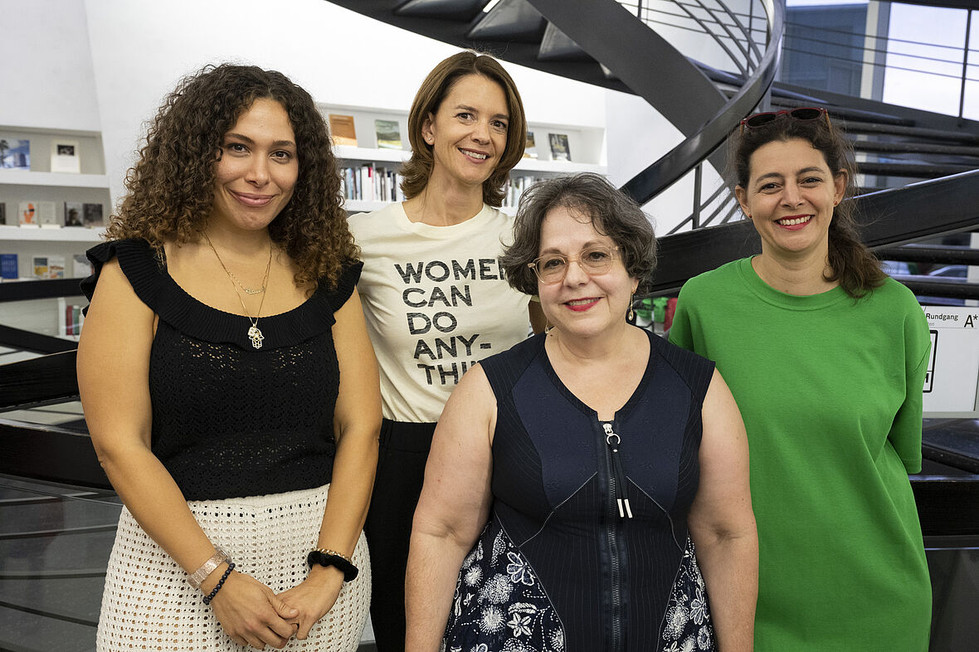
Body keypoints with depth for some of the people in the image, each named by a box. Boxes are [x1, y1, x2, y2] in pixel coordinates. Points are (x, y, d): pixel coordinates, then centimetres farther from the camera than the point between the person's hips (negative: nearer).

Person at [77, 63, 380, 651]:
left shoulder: (328, 275, 3)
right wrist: (219, 580, -14)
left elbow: (361, 425, -2)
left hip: (325, 542, 3)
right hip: (177, 557, -2)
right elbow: (120, 443, -10)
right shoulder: (138, 271, -5)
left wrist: (327, 573, -11)